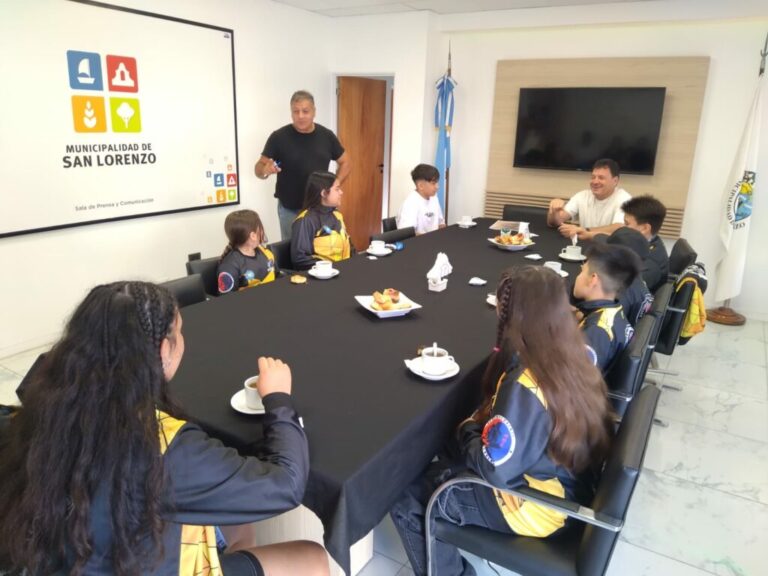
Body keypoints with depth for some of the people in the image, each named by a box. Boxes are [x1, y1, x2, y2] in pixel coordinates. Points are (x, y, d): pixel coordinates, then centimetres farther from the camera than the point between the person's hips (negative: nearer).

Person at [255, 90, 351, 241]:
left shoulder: (326, 135, 0)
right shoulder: (279, 137, -9)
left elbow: (345, 162, 12)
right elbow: (259, 167, -5)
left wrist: (335, 185, -3)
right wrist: (265, 169, -28)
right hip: (290, 209, -2)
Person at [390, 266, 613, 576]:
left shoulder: (523, 387, -34)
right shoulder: (572, 358, -8)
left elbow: (495, 469, -24)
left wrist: (467, 431, -7)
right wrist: (480, 425, 5)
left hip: (538, 507, -8)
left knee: (406, 501, 1)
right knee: (438, 466, 21)